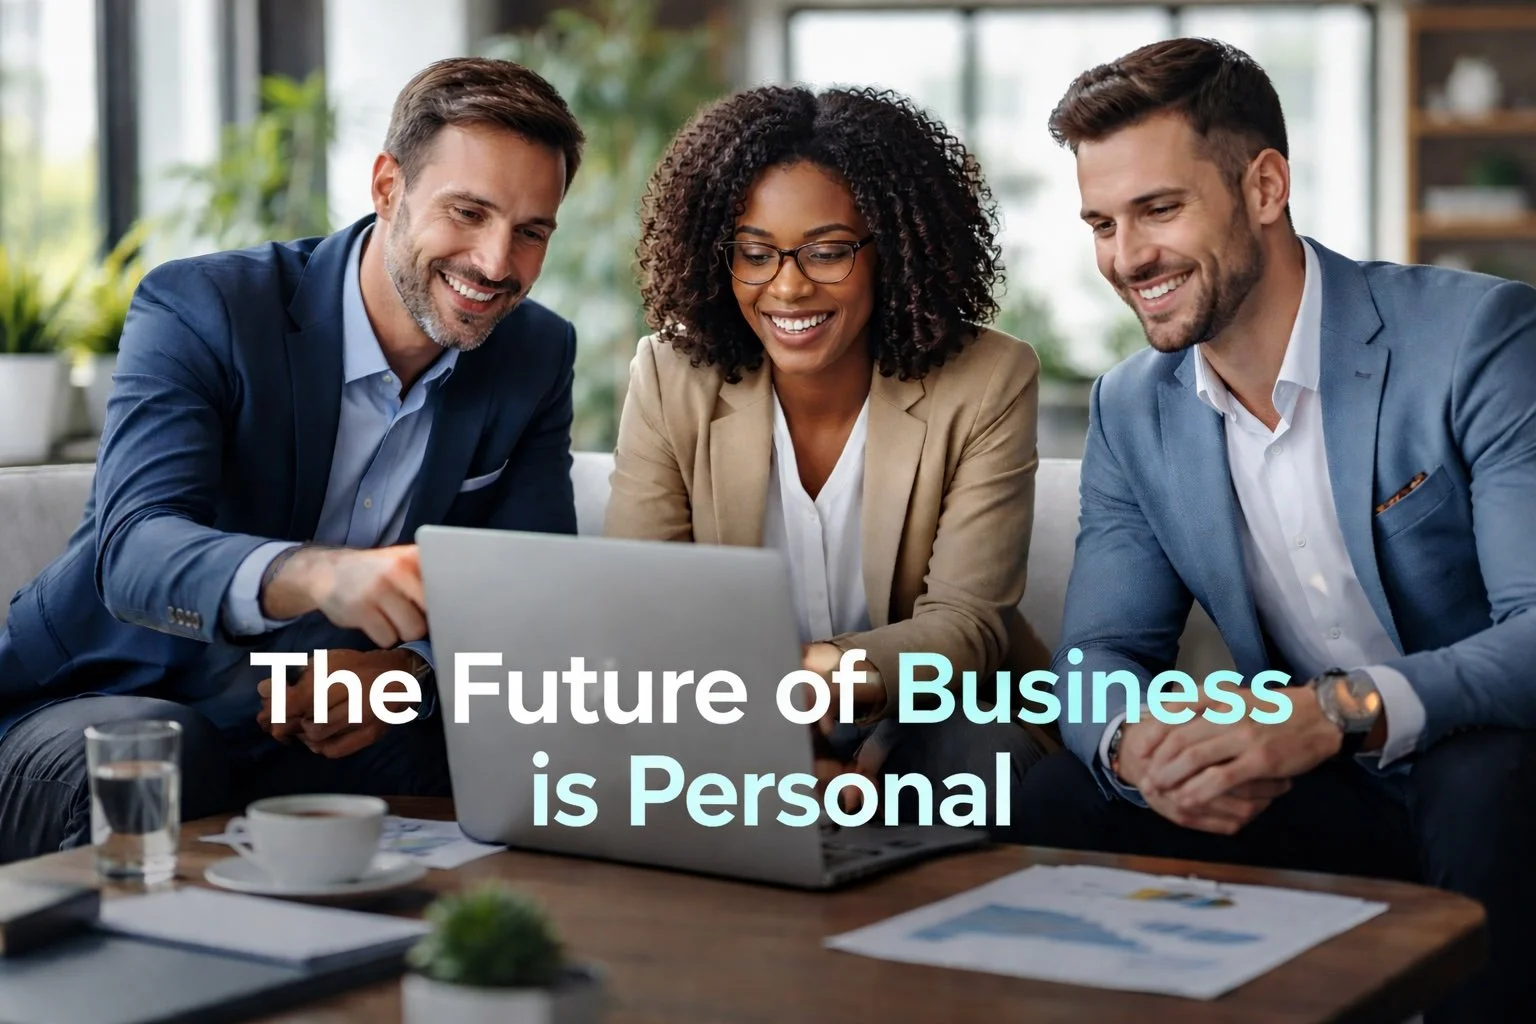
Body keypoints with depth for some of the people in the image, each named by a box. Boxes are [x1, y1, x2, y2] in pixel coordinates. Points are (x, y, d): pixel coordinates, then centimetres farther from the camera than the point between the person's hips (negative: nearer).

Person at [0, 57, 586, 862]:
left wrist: (409, 668, -27)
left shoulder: (537, 358, 1)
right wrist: (318, 576, -52)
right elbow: (135, 551, -29)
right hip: (121, 699, -3)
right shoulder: (198, 309, -15)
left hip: (323, 728, 4)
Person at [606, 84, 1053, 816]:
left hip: (928, 716, -1)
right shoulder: (670, 378, -6)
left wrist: (837, 671, -39)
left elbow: (967, 621, -15)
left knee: (982, 756, -34)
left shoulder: (989, 383, -10)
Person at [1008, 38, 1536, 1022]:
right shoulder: (1131, 412, 3)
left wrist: (1342, 710, -40)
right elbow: (1100, 654, 3)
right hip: (1331, 798, 5)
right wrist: (1134, 745, -22)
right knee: (1059, 806, -15)